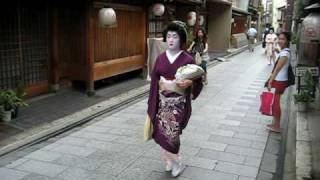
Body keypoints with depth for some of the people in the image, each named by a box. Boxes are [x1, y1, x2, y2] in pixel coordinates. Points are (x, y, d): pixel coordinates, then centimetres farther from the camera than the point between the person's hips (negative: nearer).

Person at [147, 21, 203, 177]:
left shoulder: (187, 59, -7)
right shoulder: (161, 58, 3)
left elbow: (198, 81, -1)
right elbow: (154, 81, 6)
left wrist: (189, 83, -24)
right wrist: (152, 104, 5)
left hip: (178, 102, -4)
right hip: (162, 101, 4)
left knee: (170, 134, -7)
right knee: (162, 133, 6)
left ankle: (176, 163, 19)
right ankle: (170, 161, 29)